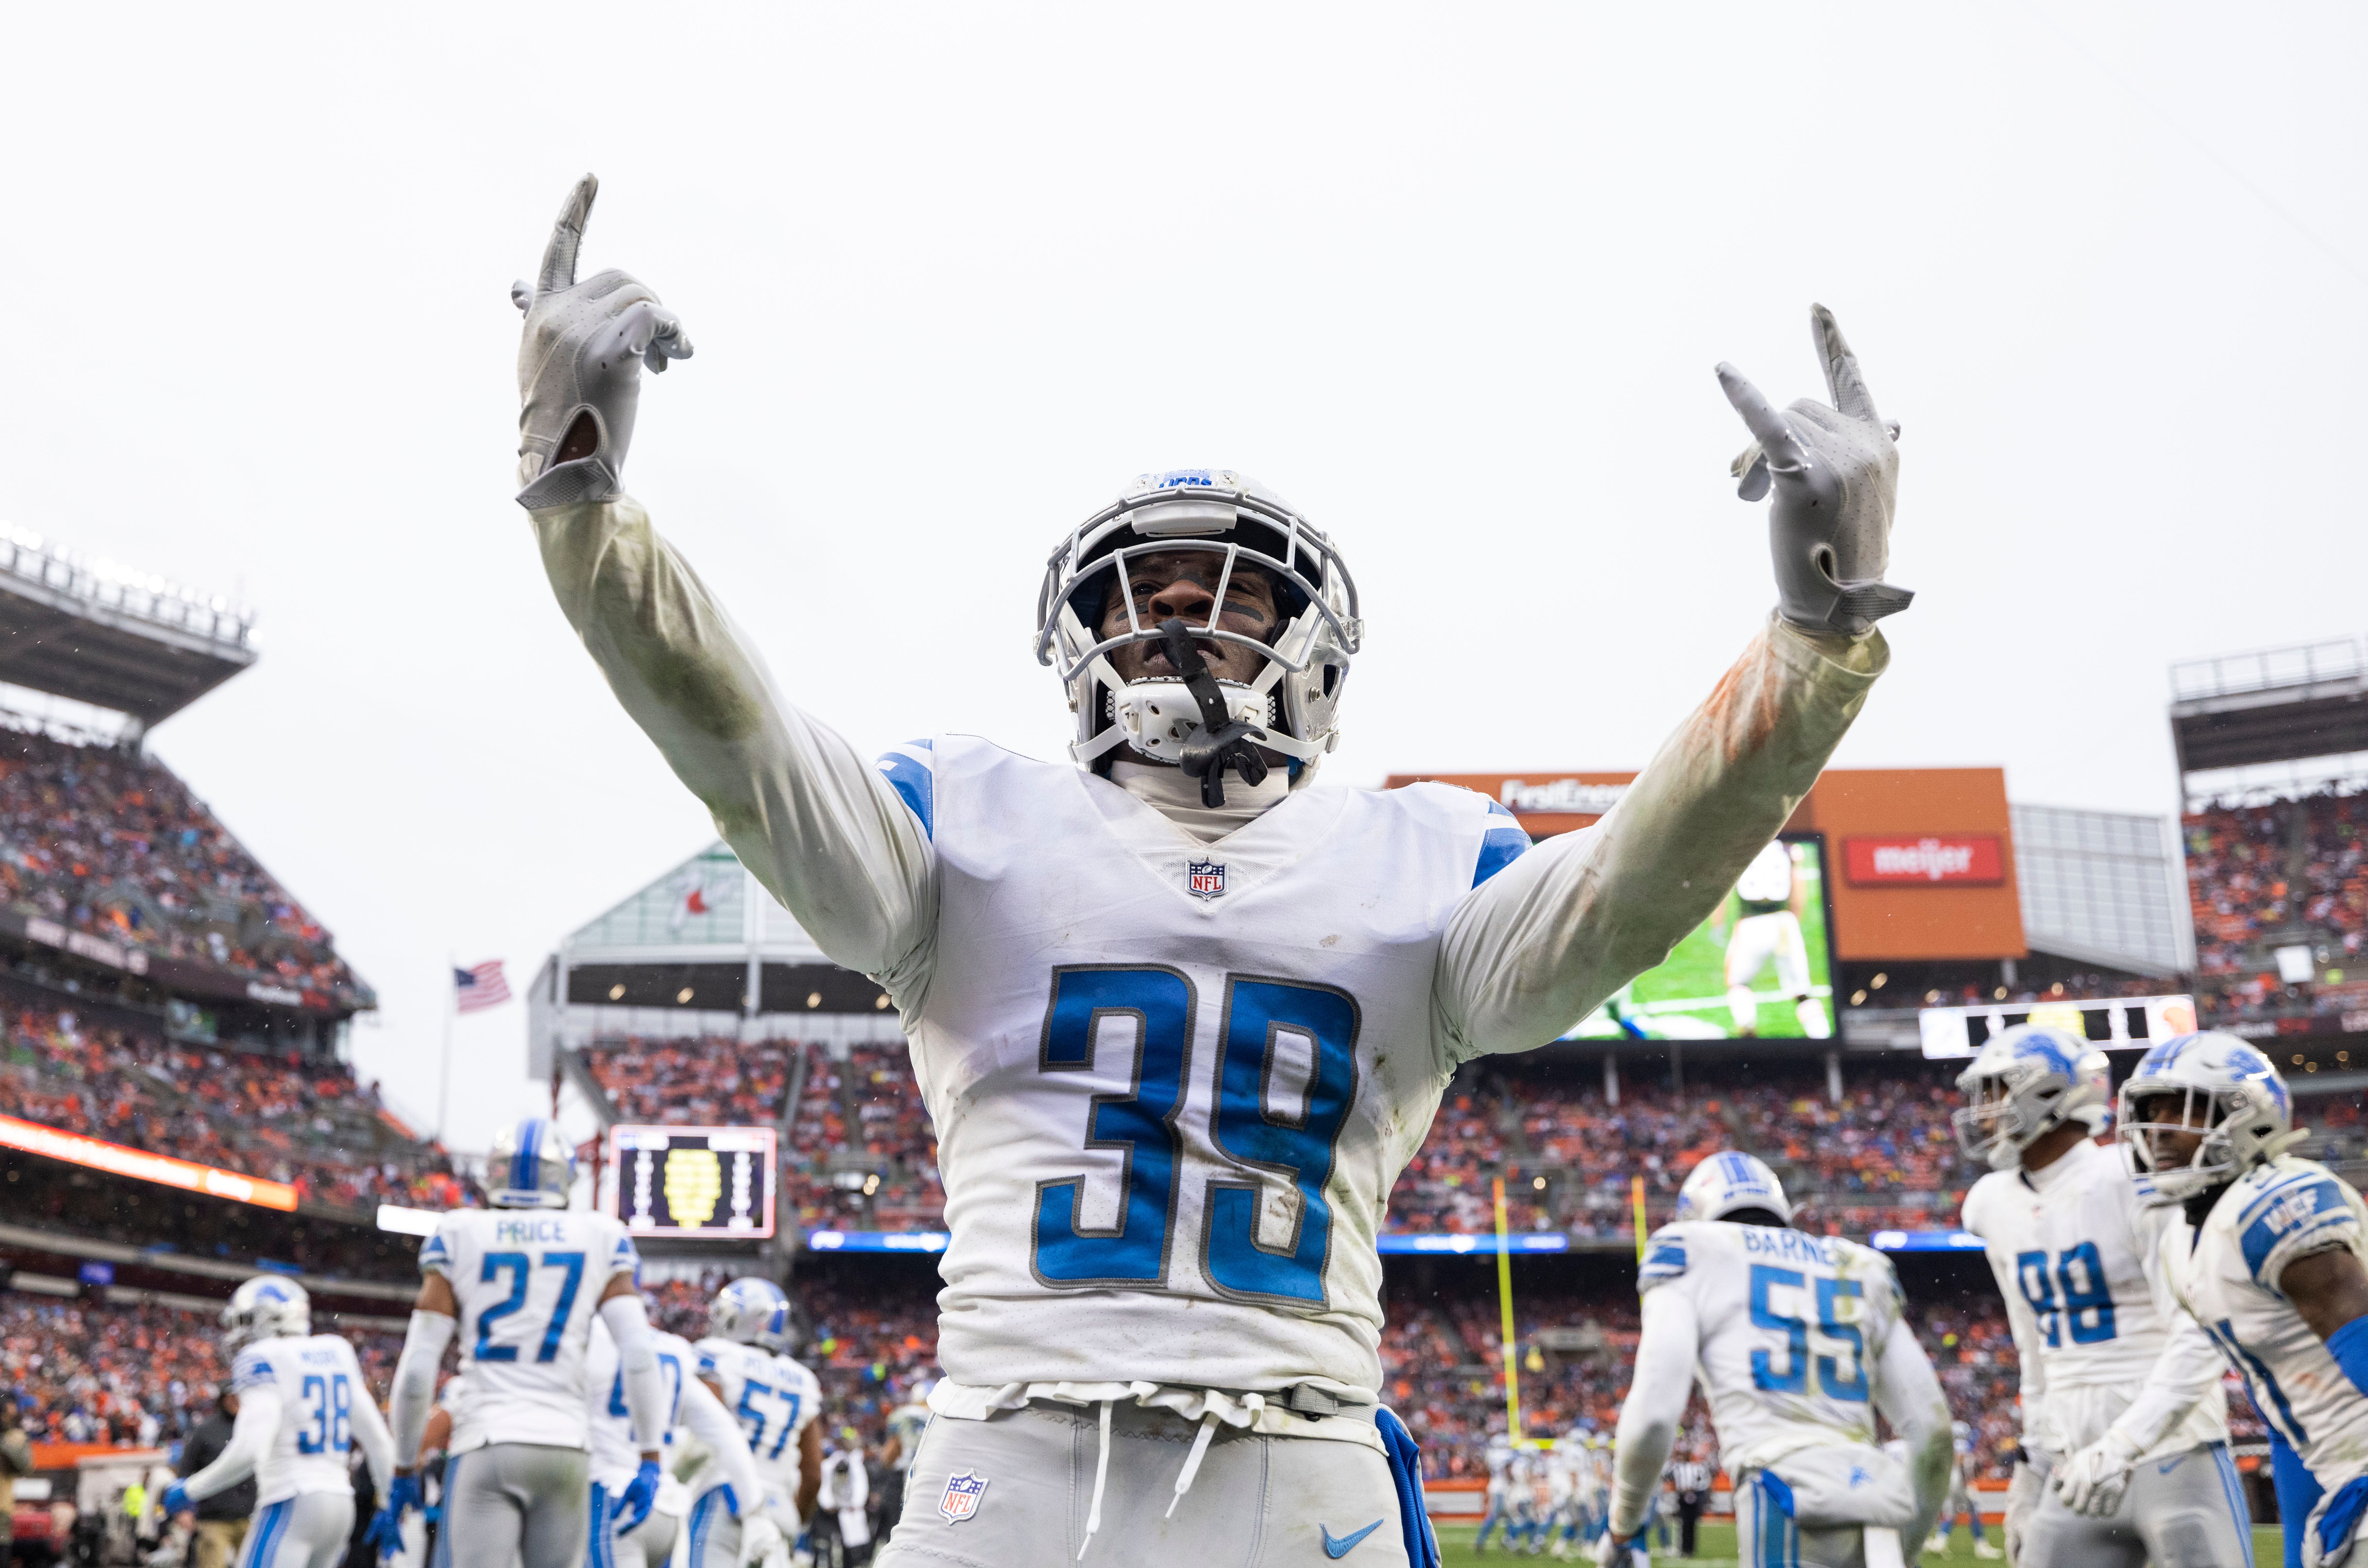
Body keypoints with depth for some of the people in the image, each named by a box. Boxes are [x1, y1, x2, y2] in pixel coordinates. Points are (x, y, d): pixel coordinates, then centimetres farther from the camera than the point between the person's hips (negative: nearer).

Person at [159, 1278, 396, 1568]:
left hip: (291, 1504, -8)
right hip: (340, 1500, 8)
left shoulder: (262, 1359, -6)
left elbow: (250, 1449, -18)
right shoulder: (336, 1352, 14)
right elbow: (377, 1438, 15)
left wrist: (190, 1491, -5)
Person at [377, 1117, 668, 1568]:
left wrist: (404, 1471, 12)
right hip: (566, 1447, 2)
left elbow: (417, 1369, 2)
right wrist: (650, 1460, 4)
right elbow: (639, 1356, -1)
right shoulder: (600, 1242, 8)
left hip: (486, 1448, -2)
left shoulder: (459, 1238, 5)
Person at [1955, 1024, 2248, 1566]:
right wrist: (2034, 1463, 19)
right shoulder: (1995, 1205, 8)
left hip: (2174, 1453, -6)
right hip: (2079, 1463, 7)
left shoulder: (2137, 1186, -14)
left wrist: (2123, 1447, -24)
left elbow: (2200, 1339, -18)